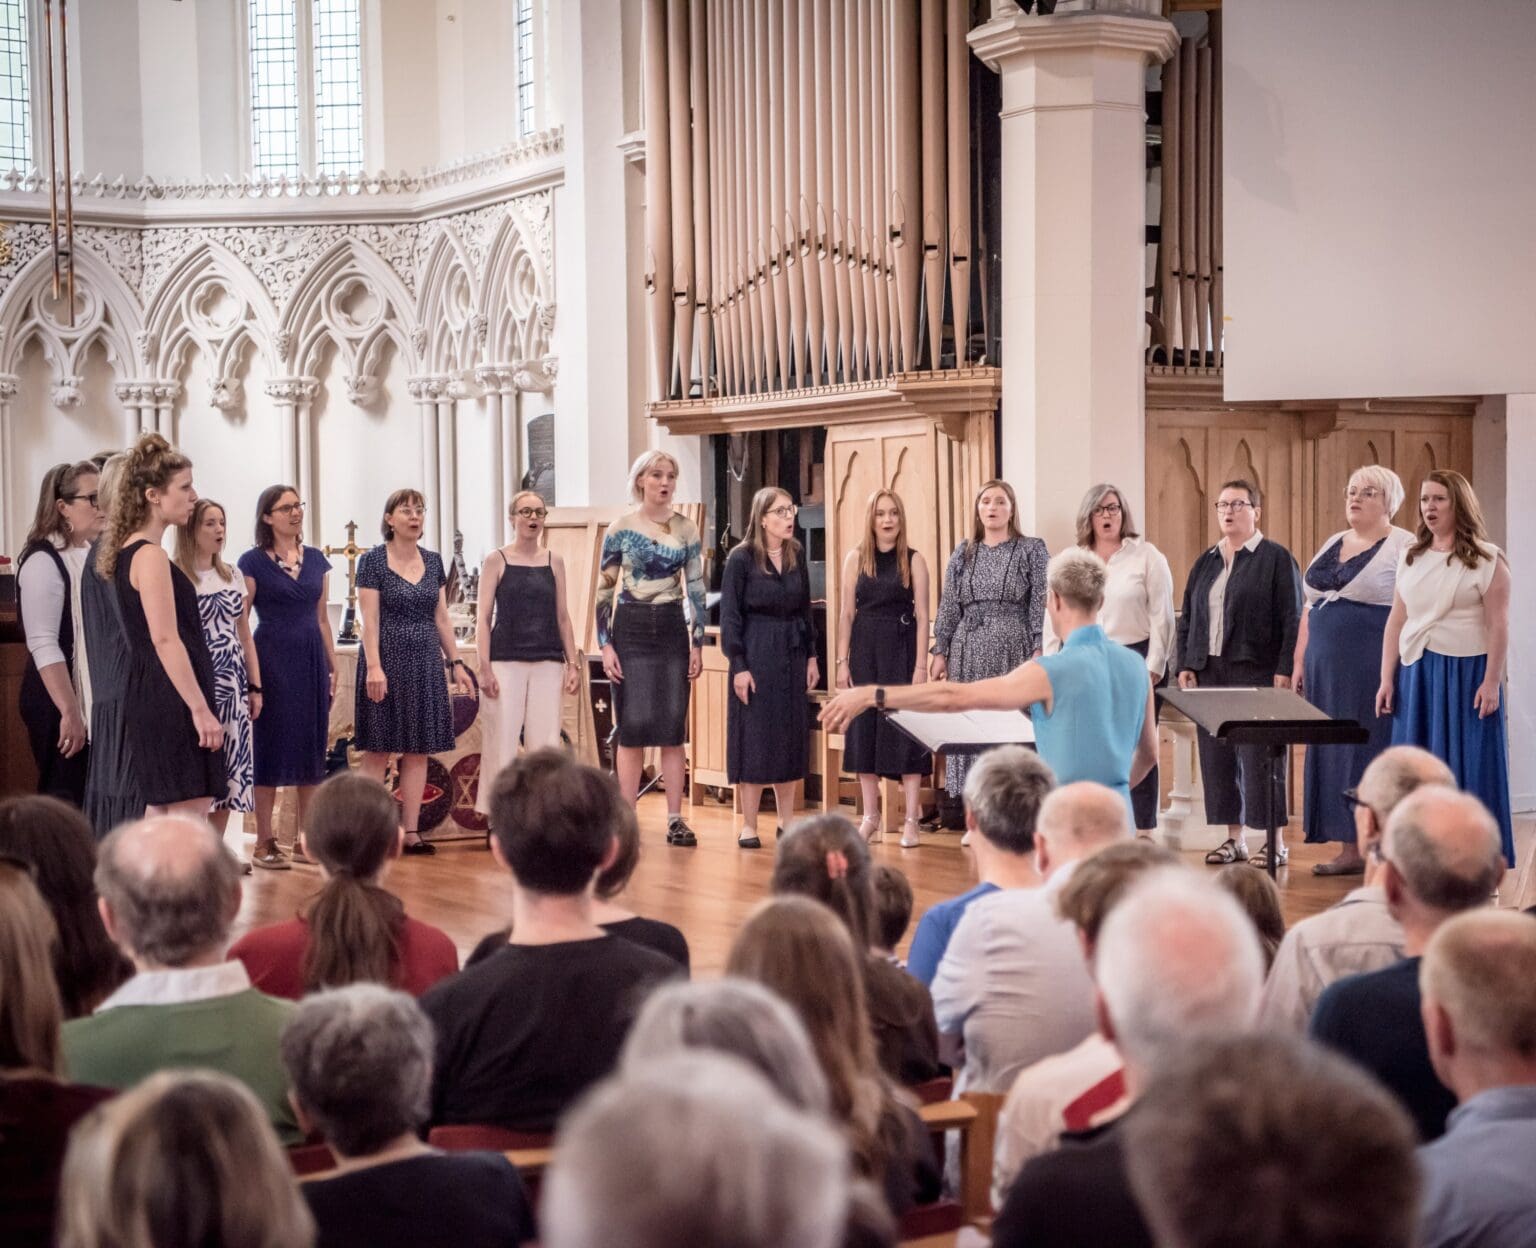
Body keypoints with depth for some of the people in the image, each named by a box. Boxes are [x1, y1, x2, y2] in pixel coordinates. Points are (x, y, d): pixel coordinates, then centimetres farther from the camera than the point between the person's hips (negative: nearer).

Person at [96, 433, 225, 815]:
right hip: (171, 700, -10)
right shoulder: (150, 556, -14)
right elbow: (165, 640, -21)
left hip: (152, 698, 10)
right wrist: (200, 708, -22)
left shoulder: (130, 551, 15)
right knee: (189, 817, -10)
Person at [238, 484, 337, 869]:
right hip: (272, 658, -5)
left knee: (312, 747, 7)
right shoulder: (253, 562, -4)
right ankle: (264, 842, 5)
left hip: (313, 659, 5)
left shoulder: (316, 559, 10)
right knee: (271, 747, -2)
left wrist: (333, 665, 12)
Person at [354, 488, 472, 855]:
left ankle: (411, 831, 9)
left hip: (425, 663, 5)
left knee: (418, 750, 5)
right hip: (387, 659, -5)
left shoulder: (433, 562, 12)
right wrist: (374, 666, -17)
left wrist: (456, 663, 11)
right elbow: (370, 619, -9)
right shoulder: (373, 561, -4)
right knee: (378, 749, -3)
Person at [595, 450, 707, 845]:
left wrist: (697, 643, 2)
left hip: (672, 631, 2)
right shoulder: (619, 530, -2)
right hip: (631, 630, -2)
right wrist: (605, 645, -7)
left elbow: (696, 589, 7)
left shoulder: (686, 530, 5)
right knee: (632, 728, -1)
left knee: (673, 729, 3)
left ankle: (675, 819, 7)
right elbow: (604, 591, -1)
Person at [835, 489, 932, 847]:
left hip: (901, 649, -2)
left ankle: (911, 819, 4)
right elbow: (846, 613, 6)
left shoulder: (914, 560, 0)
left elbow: (922, 615, -3)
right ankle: (870, 817, 15)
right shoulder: (855, 558, 5)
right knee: (865, 727, 5)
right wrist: (843, 661, 1)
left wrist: (921, 663, -9)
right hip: (865, 649, 2)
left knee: (905, 728, -3)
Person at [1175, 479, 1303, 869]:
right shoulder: (1206, 563, 16)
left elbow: (1292, 619, -6)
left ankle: (1274, 842, 2)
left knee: (1259, 757, -5)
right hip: (1211, 674, 6)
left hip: (1257, 674, -6)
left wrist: (1284, 669, -13)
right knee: (1217, 758, 5)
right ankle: (1234, 838, 14)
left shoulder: (1276, 558, -1)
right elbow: (1187, 618, 18)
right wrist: (1186, 665, 8)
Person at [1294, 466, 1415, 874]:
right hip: (1328, 671, 7)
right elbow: (1310, 608, 21)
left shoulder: (1404, 547, -6)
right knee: (1333, 754, 7)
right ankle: (1349, 850, 13)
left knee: (1377, 753, -4)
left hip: (1376, 671, -7)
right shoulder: (1331, 545, 16)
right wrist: (1299, 662, 16)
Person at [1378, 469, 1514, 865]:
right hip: (1416, 673, 5)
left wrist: (1491, 683, -13)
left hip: (1466, 673, -5)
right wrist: (1387, 680, 7)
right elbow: (1396, 622, 12)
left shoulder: (1486, 559, -3)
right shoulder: (1411, 557, 11)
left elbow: (1498, 626, -7)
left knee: (1466, 766, -2)